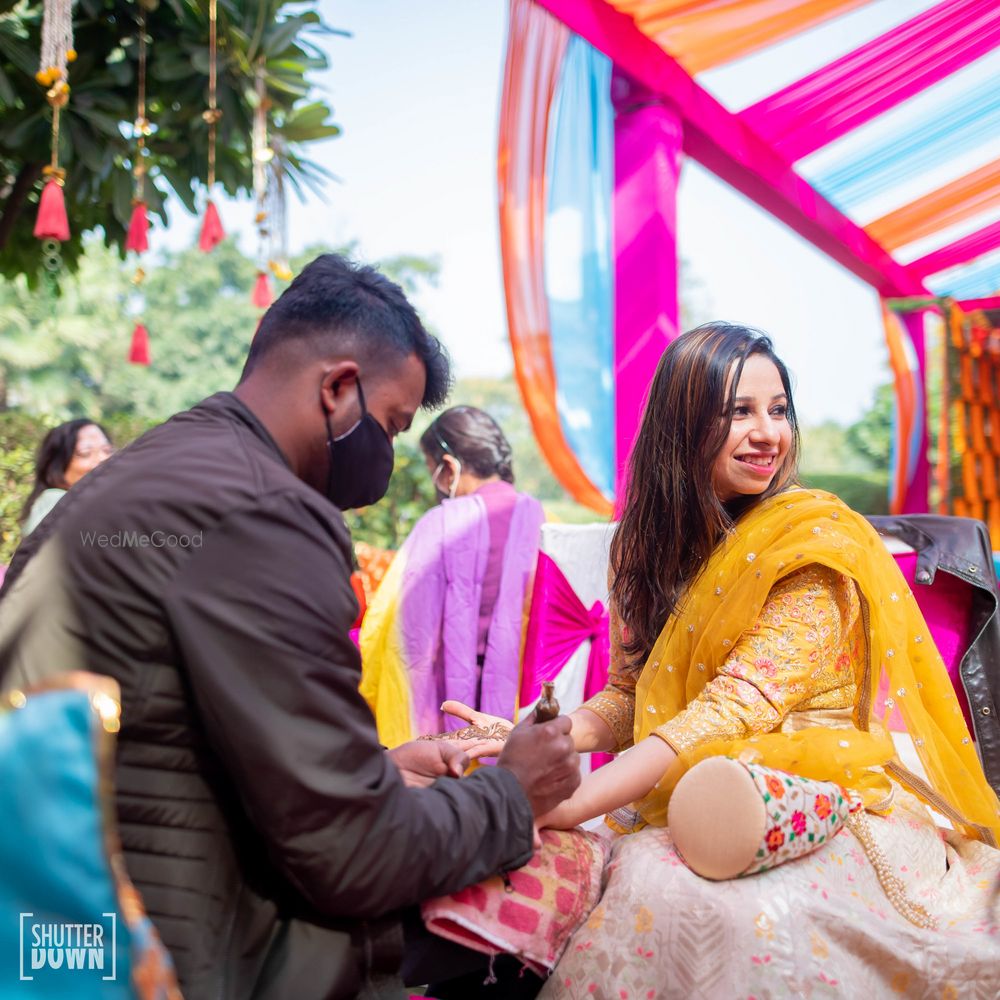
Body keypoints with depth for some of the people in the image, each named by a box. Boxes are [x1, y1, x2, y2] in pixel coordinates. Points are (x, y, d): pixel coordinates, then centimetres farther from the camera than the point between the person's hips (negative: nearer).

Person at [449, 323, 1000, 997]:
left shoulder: (816, 542, -12)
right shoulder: (650, 543, 7)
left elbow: (738, 707, -22)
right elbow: (632, 695, 9)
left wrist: (569, 804, -31)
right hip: (705, 810, 4)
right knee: (637, 871, -30)